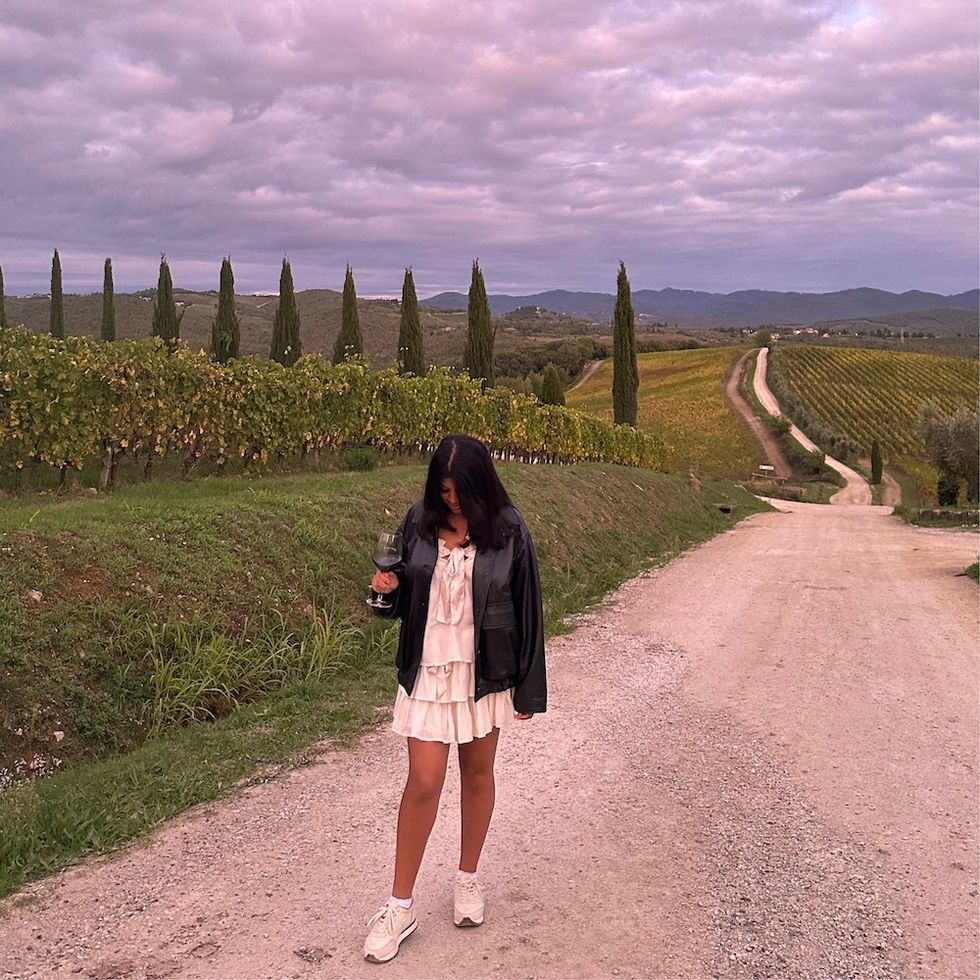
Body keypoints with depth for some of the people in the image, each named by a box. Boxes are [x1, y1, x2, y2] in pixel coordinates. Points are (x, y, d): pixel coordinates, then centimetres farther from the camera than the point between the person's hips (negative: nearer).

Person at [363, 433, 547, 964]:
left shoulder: (508, 531, -10)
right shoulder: (419, 522, -5)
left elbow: (527, 612, -5)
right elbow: (406, 595, 9)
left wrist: (529, 688, -3)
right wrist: (388, 588, -16)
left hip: (485, 671, 0)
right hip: (428, 668, 1)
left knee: (478, 774, 14)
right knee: (423, 782, -2)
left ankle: (467, 878, 36)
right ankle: (400, 906, 11)